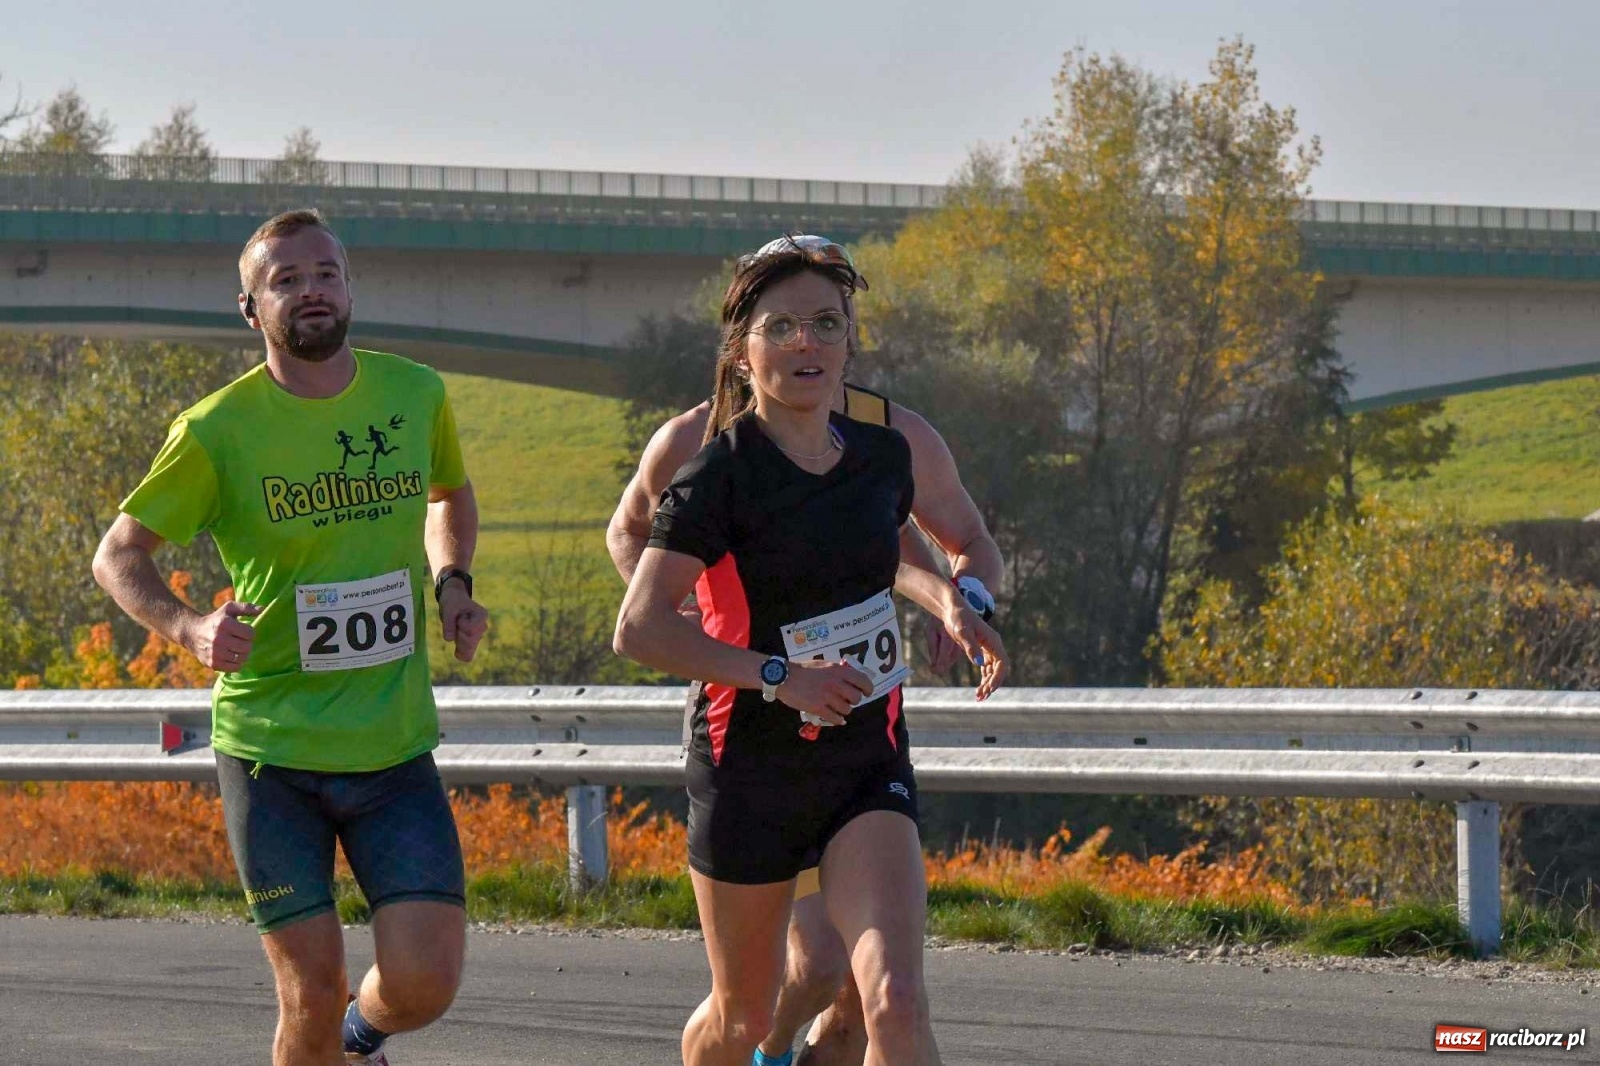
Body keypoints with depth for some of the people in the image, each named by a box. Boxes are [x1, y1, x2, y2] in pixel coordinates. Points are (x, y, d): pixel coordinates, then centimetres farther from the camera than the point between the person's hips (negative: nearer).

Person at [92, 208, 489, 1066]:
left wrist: (452, 583, 5)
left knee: (424, 984, -8)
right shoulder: (216, 431, -8)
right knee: (313, 995, -2)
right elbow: (118, 556, 0)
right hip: (270, 747, -2)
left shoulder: (415, 395, 3)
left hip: (394, 747, 2)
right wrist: (190, 628, -20)